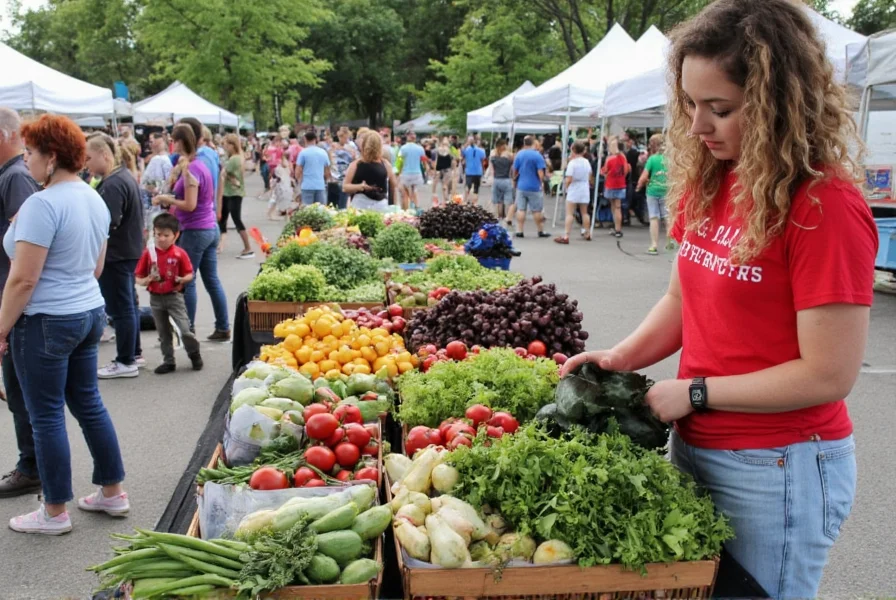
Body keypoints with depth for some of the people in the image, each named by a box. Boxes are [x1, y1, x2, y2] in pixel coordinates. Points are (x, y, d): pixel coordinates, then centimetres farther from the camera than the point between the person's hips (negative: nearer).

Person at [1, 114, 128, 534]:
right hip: (90, 312, 9)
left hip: (46, 323, -8)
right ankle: (112, 493, 27)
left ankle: (54, 513, 17)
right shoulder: (94, 199, 8)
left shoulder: (43, 204, -19)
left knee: (47, 417, 4)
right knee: (89, 403, 17)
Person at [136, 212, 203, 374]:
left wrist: (182, 279, -22)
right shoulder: (148, 253, -4)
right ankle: (168, 361, 25)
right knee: (163, 333, 13)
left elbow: (189, 274, -1)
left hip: (175, 297, -3)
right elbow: (138, 278, 0)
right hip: (155, 299, 3)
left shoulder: (179, 254, -9)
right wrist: (148, 279, -20)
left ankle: (194, 353, 16)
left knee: (185, 330, -9)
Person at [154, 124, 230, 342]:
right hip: (210, 228, 9)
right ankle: (223, 328, 13)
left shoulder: (190, 169, -15)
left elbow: (190, 205, -19)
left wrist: (166, 199, -8)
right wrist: (170, 199, 9)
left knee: (186, 281, 1)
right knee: (212, 280, 10)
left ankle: (188, 330, 8)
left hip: (195, 231, -9)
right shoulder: (199, 164, 12)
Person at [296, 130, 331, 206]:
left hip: (307, 186, -3)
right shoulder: (323, 152, 7)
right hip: (321, 186, 3)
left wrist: (299, 182, 13)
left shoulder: (303, 153, -5)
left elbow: (298, 172, -5)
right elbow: (327, 172, 13)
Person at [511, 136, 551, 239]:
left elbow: (514, 171, 8)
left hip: (521, 186, 3)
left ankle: (519, 231, 3)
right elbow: (540, 173, -13)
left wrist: (514, 178, 26)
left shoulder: (519, 154, 2)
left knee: (521, 209, 6)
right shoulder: (537, 155, -10)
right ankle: (541, 231, 13)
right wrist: (541, 182, 3)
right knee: (537, 210, 5)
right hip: (534, 187, -3)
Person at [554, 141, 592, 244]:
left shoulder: (572, 163, -13)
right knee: (584, 213, 17)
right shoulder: (587, 162, 6)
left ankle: (566, 236, -15)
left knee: (570, 213, -8)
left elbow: (569, 179, -17)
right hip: (584, 190, 6)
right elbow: (590, 176, 16)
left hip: (573, 190, -6)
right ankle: (587, 234, 27)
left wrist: (566, 187, -1)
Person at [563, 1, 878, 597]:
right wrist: (621, 357, -5)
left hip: (778, 470, -7)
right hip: (694, 447, 7)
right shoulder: (707, 183, 2)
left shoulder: (824, 206, -20)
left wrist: (693, 393, -16)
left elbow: (829, 374, -20)